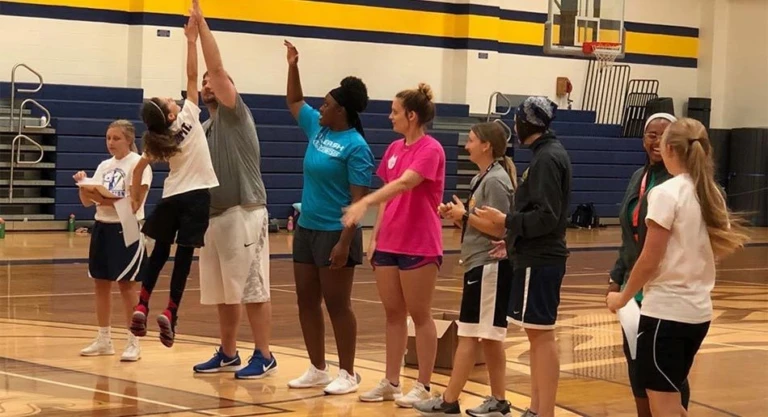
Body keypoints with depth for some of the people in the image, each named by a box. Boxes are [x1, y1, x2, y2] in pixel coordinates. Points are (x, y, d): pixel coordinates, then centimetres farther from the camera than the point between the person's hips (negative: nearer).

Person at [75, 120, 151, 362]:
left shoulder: (138, 164, -8)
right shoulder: (104, 166, 11)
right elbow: (87, 202, 10)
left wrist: (106, 200, -25)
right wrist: (83, 185, -9)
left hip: (127, 229, -7)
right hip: (102, 227, 7)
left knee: (126, 285, -5)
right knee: (100, 283, 8)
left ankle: (134, 343, 3)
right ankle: (104, 340, 19)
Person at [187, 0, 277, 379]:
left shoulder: (236, 114, -3)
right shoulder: (204, 128, 19)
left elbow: (217, 66, -13)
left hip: (244, 214, -8)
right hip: (214, 215, 8)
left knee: (253, 289, -6)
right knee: (223, 291, 13)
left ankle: (264, 356, 0)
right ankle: (228, 353, 22)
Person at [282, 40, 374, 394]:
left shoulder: (356, 146, -15)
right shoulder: (317, 128, 8)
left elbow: (358, 200, -19)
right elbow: (294, 102, 26)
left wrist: (344, 243, -24)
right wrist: (293, 66, 14)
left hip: (335, 233, -8)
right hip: (306, 229, 8)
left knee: (337, 305, -2)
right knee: (307, 302, 11)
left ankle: (348, 373, 9)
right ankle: (317, 369, 22)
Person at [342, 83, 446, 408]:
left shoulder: (430, 149, -13)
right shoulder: (394, 149, 11)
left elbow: (404, 183, -29)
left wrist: (364, 203, -40)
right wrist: (375, 236, 11)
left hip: (419, 247, -7)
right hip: (389, 244, 7)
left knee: (419, 315, 1)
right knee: (393, 314, 11)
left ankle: (423, 386, 10)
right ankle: (391, 382, 19)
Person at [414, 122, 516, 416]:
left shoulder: (496, 180, -14)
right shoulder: (481, 179, 16)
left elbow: (499, 228, -20)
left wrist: (465, 215, -13)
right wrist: (456, 216, 3)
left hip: (489, 266, -10)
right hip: (480, 265, 10)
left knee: (470, 335, -5)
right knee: (488, 336, 11)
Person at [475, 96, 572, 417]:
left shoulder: (547, 158, -15)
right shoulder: (548, 153, 14)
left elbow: (546, 217, -21)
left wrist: (506, 221, -13)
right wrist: (514, 240, 15)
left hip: (539, 261, -10)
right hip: (536, 256, 10)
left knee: (542, 334, -5)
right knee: (537, 334, 13)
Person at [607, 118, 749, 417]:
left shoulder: (665, 193, -14)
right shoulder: (712, 193, 8)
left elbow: (649, 261, -14)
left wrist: (622, 297, -1)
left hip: (666, 310, -8)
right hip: (699, 311, 8)